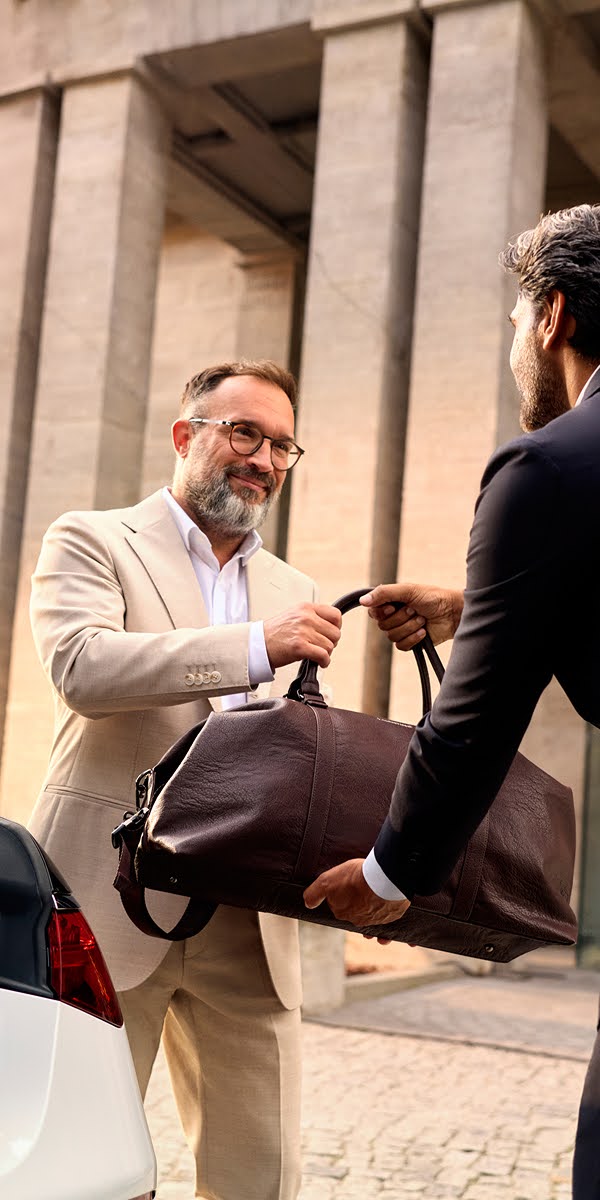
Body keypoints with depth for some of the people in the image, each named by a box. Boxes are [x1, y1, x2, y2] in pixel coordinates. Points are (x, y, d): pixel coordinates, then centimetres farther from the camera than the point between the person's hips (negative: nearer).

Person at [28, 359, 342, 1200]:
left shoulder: (293, 591, 19)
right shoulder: (91, 542, 3)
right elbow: (81, 666, -16)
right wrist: (257, 647, -25)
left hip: (249, 927, 5)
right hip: (111, 907, -4)